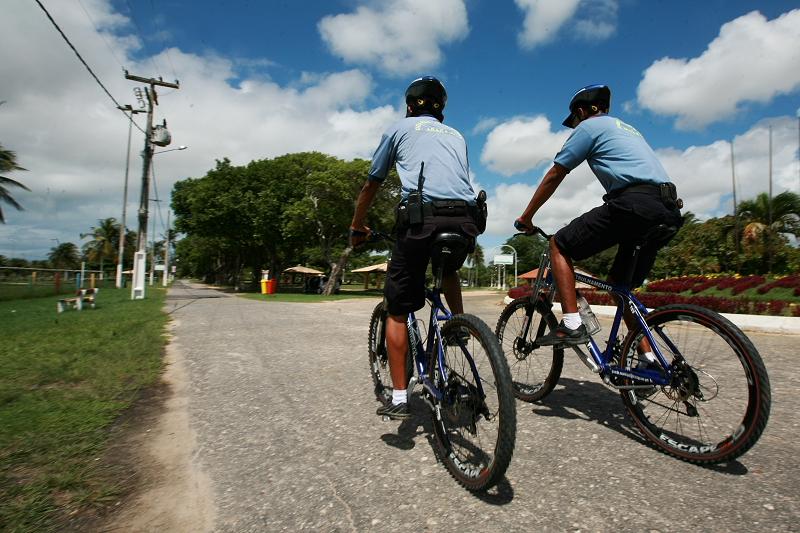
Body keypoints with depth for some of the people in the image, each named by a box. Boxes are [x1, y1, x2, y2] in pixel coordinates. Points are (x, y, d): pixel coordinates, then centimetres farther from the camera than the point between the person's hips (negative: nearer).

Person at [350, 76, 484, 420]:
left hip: (421, 217, -4)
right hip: (465, 219, 4)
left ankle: (399, 398, 9)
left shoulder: (399, 128, 22)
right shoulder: (456, 136, 32)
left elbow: (371, 185, 23)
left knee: (397, 311, 9)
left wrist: (357, 229, 35)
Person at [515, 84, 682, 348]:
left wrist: (526, 216, 14)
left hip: (633, 203, -8)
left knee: (559, 245, 2)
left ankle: (571, 325, -8)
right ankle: (648, 358, 16)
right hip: (668, 211, 9)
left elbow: (554, 175, 7)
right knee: (621, 285, 18)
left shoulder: (589, 126, 9)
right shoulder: (628, 128, 35)